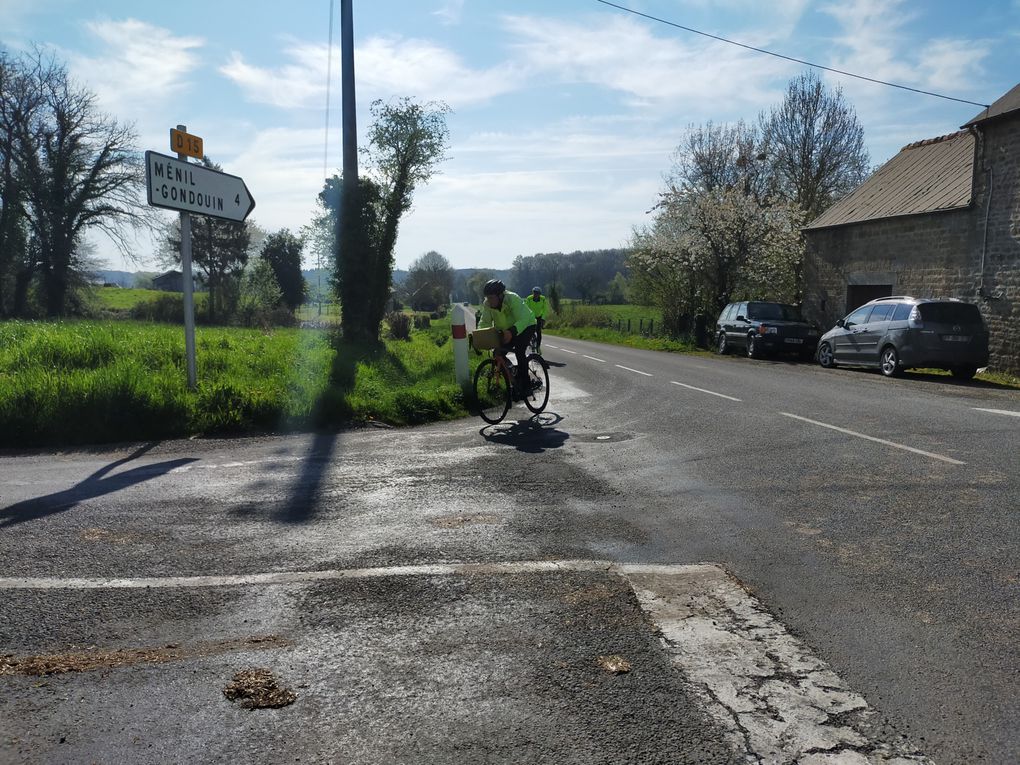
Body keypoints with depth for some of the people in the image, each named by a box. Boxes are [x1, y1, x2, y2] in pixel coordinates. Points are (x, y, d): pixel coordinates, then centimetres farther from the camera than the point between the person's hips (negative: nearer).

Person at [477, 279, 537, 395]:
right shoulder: (487, 304, -17)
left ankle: (523, 386, -17)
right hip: (506, 330, 6)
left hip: (526, 326, -6)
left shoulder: (513, 299, -34)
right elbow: (485, 322, -17)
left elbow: (523, 320, -44)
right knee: (498, 354, -9)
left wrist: (511, 332, -63)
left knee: (519, 352, -27)